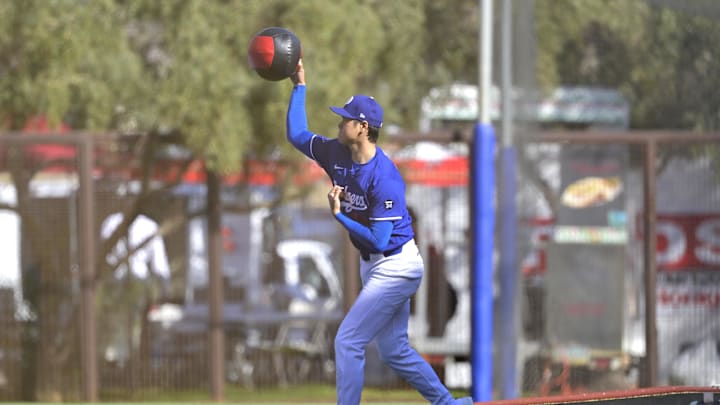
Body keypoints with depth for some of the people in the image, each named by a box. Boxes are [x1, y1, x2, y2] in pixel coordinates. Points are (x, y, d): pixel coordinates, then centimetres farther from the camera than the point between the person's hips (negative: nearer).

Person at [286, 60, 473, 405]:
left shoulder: (384, 177, -25)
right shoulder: (337, 154, -1)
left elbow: (379, 240, -26)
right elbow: (297, 135, 13)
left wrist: (339, 214, -23)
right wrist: (299, 86, 7)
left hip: (395, 268, -9)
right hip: (374, 267, 9)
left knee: (348, 342, -11)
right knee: (393, 351, 15)